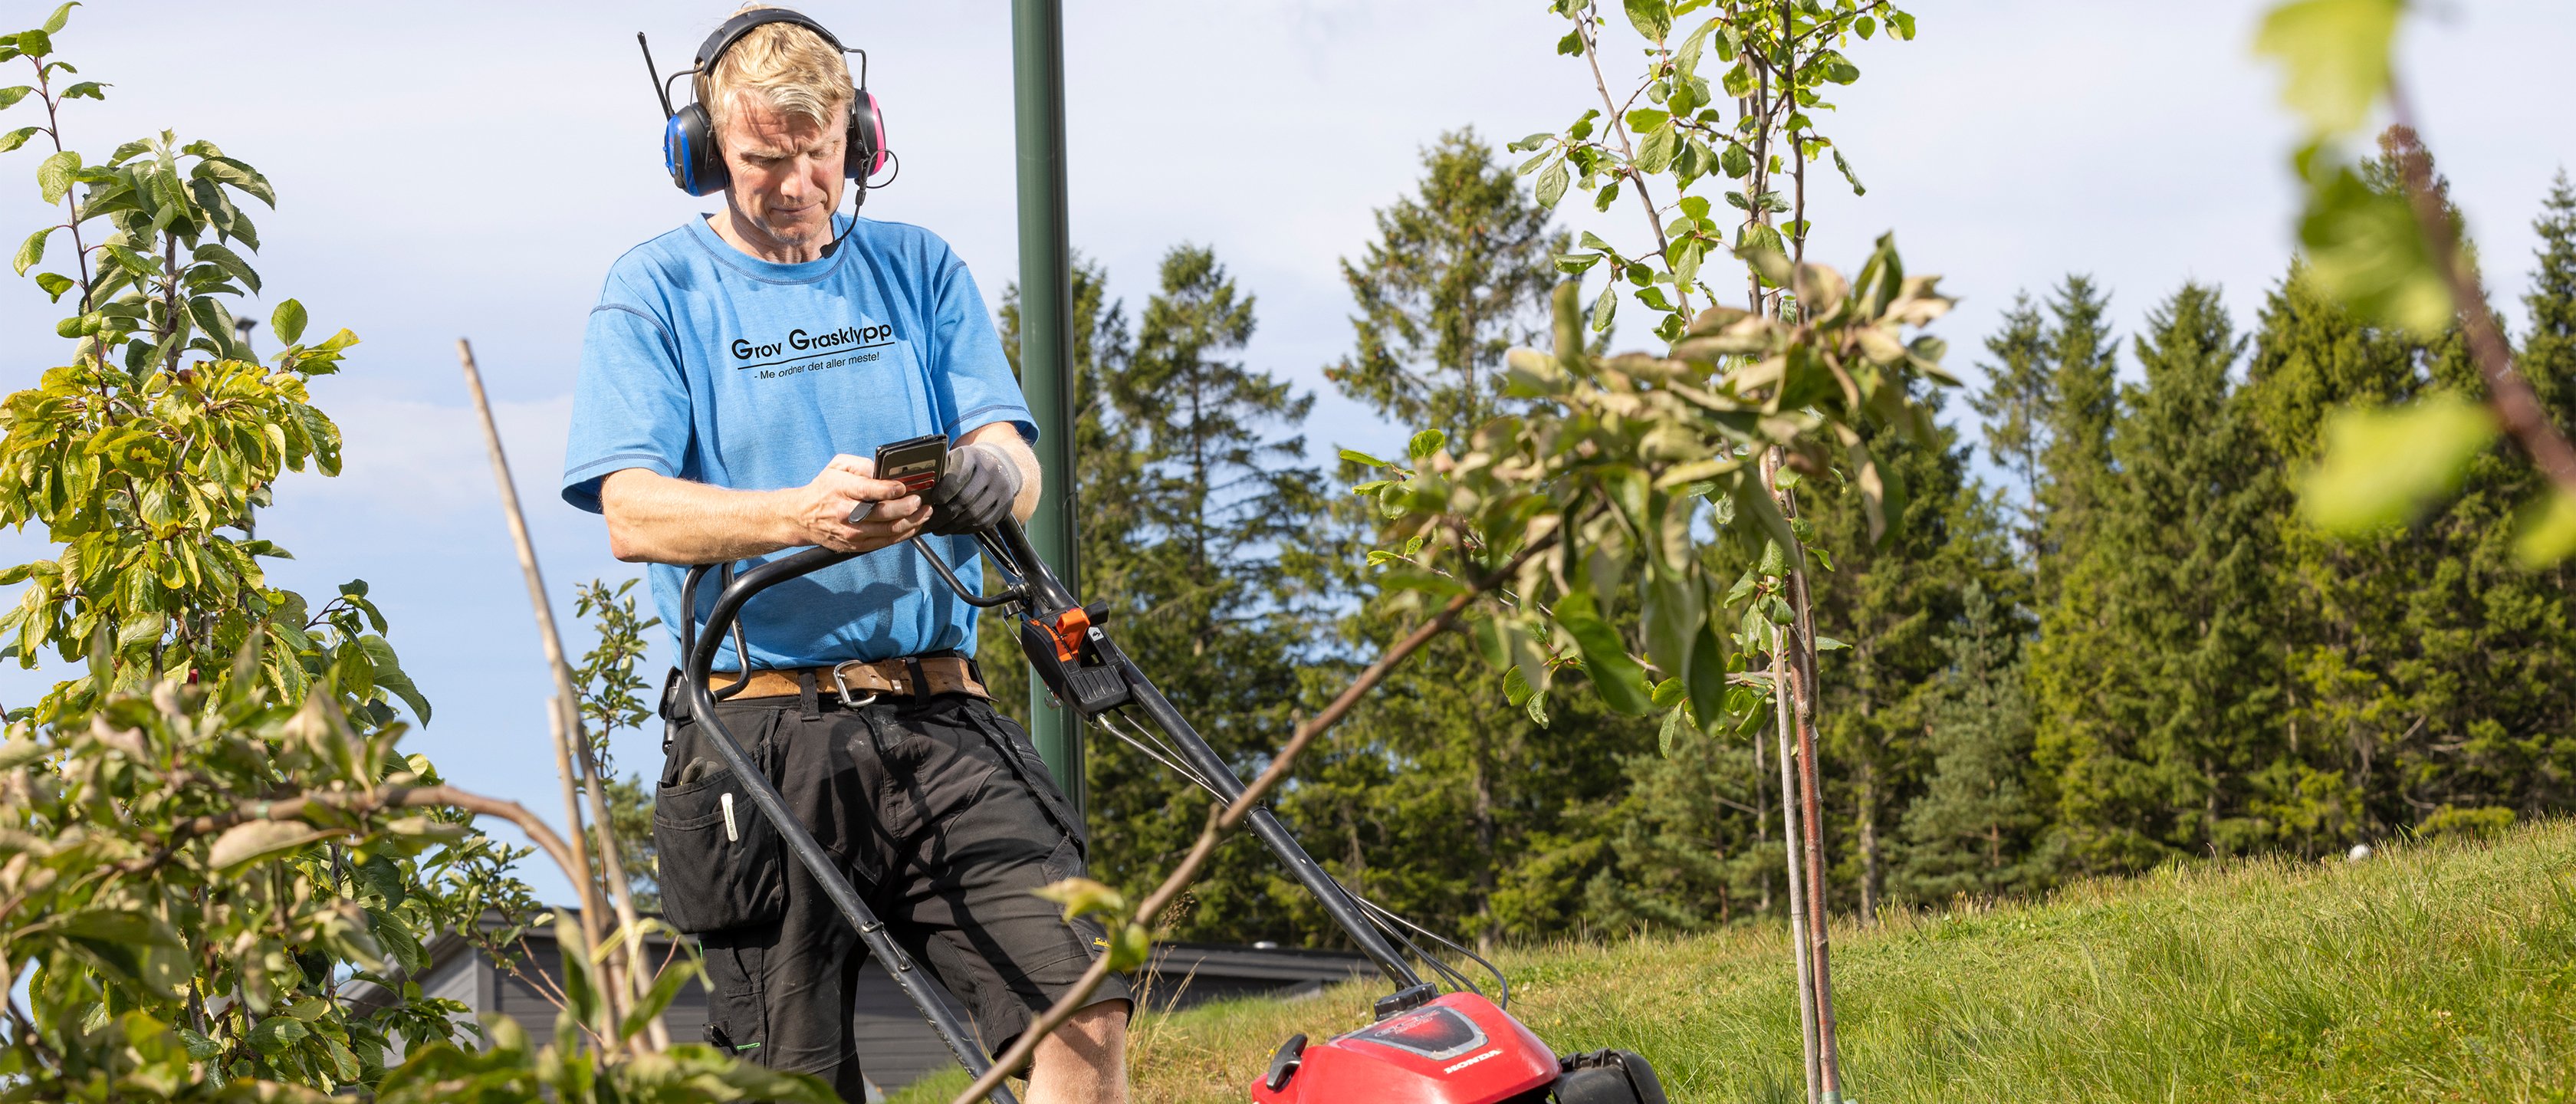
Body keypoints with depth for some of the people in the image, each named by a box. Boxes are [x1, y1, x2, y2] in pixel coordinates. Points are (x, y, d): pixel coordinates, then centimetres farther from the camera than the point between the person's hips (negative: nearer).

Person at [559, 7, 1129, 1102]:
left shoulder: (920, 270, 16)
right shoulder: (654, 291, 5)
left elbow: (1014, 461, 6)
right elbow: (634, 512, -7)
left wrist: (990, 476, -20)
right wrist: (802, 516, -26)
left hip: (940, 722, 2)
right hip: (764, 737, -2)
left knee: (1087, 1003, -14)